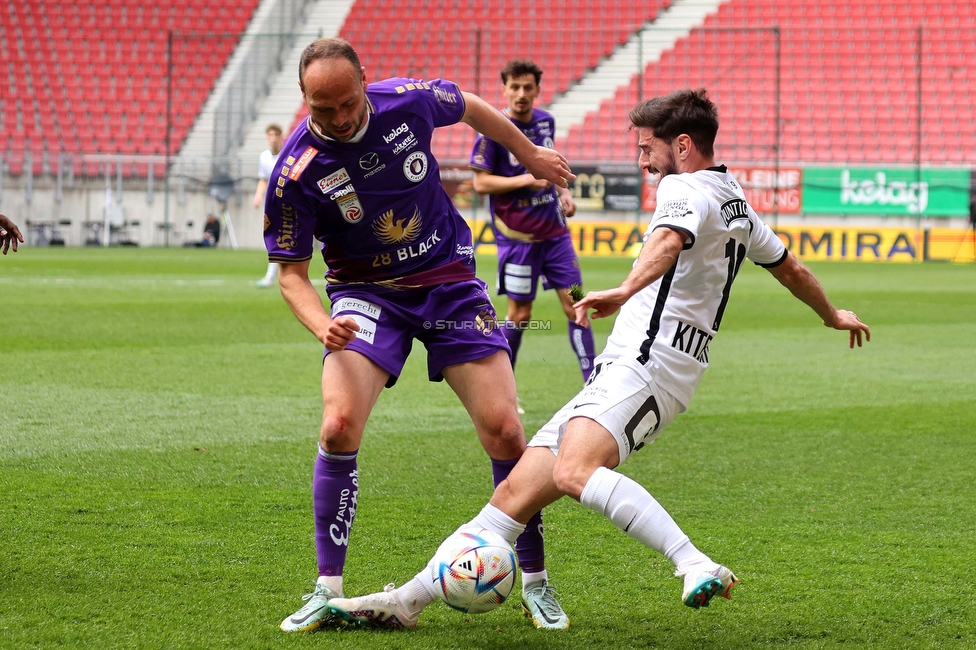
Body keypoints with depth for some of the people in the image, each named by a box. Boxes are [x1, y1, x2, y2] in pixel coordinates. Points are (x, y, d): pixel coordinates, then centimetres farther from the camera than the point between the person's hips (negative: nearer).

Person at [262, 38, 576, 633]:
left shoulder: (410, 100, -14)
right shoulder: (296, 172, -19)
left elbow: (472, 108, 10)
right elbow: (291, 271, -9)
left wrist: (531, 154, 23)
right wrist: (323, 326, -29)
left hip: (450, 280, 2)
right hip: (367, 295, -2)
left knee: (504, 429, -7)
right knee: (339, 427, -23)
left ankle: (536, 582, 11)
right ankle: (329, 590, -9)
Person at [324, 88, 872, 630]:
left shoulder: (685, 187, -4)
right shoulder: (738, 207, 26)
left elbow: (669, 240, -28)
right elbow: (790, 268, 40)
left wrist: (625, 291, -45)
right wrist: (832, 315, 58)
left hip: (644, 366, -10)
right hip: (625, 371, 10)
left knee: (574, 470, -36)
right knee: (517, 490, 4)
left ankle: (698, 568, -43)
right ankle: (408, 600, 3)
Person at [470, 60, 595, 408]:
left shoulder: (545, 121, 7)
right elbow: (481, 182, -12)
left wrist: (562, 191, 8)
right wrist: (527, 179, -21)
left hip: (554, 231, 5)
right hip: (517, 234, -5)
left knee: (574, 305, 0)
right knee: (520, 315, 0)